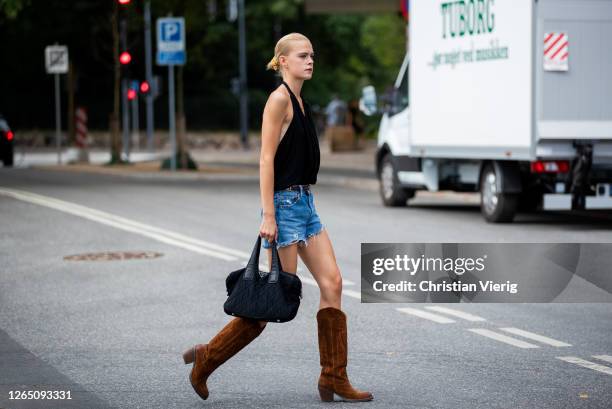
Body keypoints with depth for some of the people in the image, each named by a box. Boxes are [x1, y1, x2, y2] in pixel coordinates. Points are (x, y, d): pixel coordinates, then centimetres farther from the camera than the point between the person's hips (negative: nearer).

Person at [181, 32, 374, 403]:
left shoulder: (301, 103, 15)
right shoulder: (279, 99, -12)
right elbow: (266, 159, -17)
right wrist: (268, 216, -21)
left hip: (305, 202, 9)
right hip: (284, 203, -9)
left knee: (332, 282, 0)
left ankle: (334, 379, 2)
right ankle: (208, 357, 9)